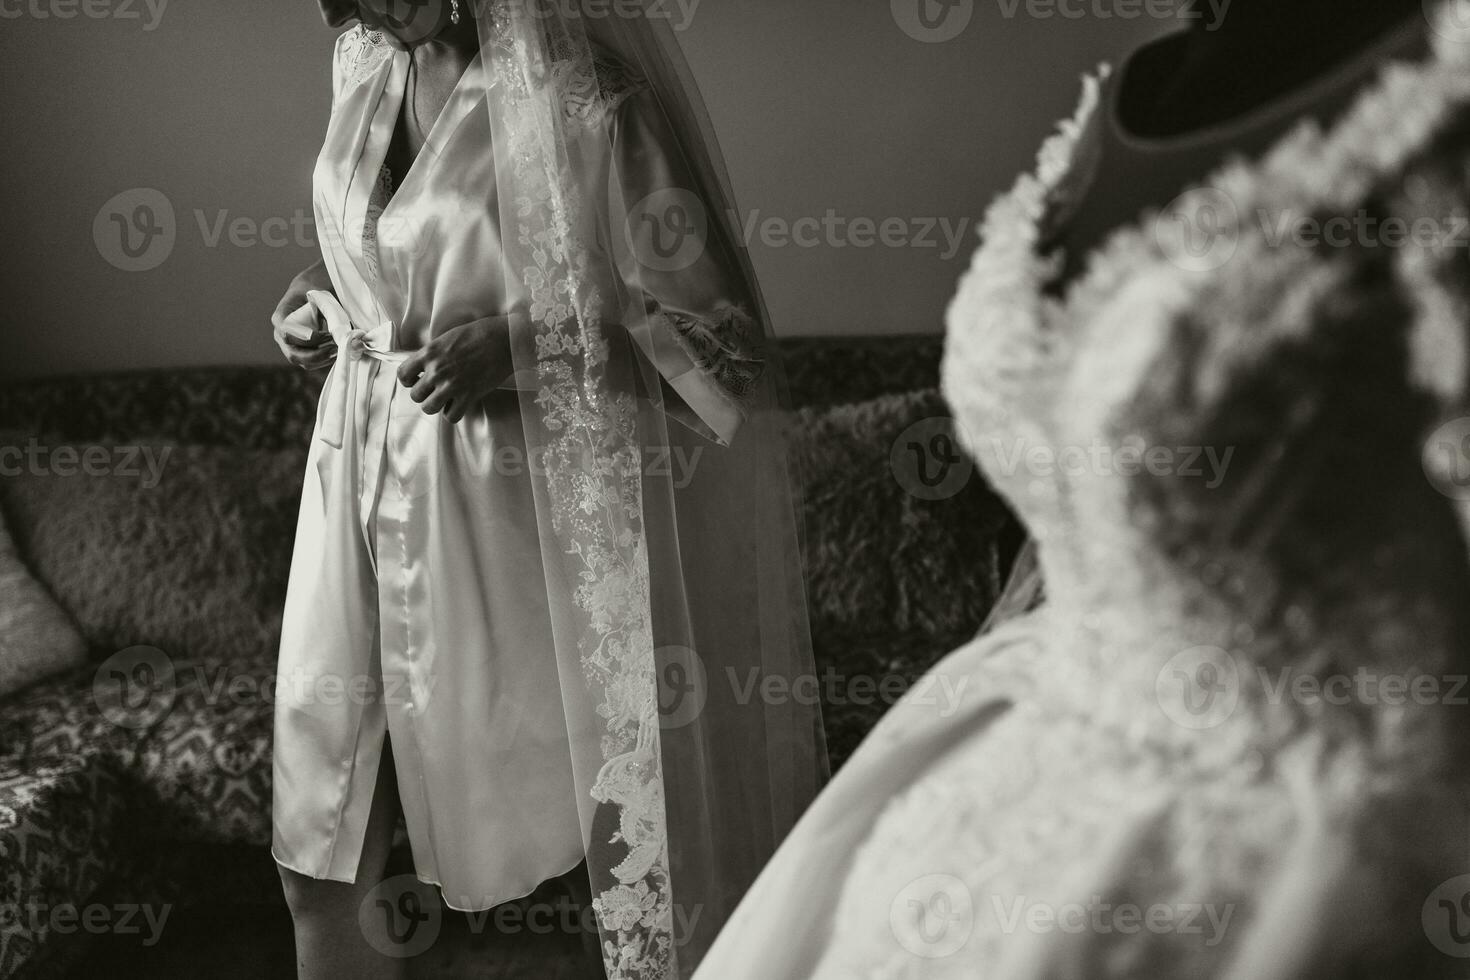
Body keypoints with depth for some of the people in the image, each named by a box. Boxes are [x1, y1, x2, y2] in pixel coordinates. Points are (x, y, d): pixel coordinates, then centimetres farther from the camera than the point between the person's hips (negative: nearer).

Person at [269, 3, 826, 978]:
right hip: (369, 472, 6)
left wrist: (521, 346, -23)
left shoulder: (579, 92, -17)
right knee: (320, 852, 14)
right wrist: (324, 288, 3)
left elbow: (717, 329, -15)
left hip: (512, 499, -6)